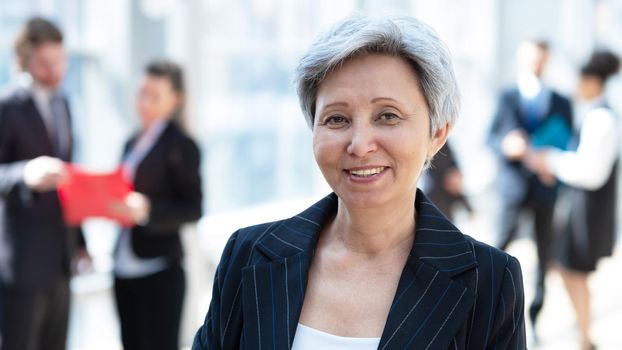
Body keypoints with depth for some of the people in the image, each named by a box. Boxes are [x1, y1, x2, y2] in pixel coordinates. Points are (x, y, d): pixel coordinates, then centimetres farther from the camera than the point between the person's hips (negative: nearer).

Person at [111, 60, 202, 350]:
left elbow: (192, 209, -10)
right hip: (125, 268, 7)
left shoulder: (181, 146, -7)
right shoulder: (133, 143, 15)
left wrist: (147, 209, -24)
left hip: (159, 271, -7)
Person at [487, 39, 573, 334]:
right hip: (514, 184, -1)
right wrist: (506, 145, -15)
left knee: (545, 252, 3)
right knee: (505, 236, -12)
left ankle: (535, 317, 13)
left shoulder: (561, 103, 8)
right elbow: (491, 138, 6)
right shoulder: (506, 98, 7)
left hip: (547, 187, 1)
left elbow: (567, 146, 11)